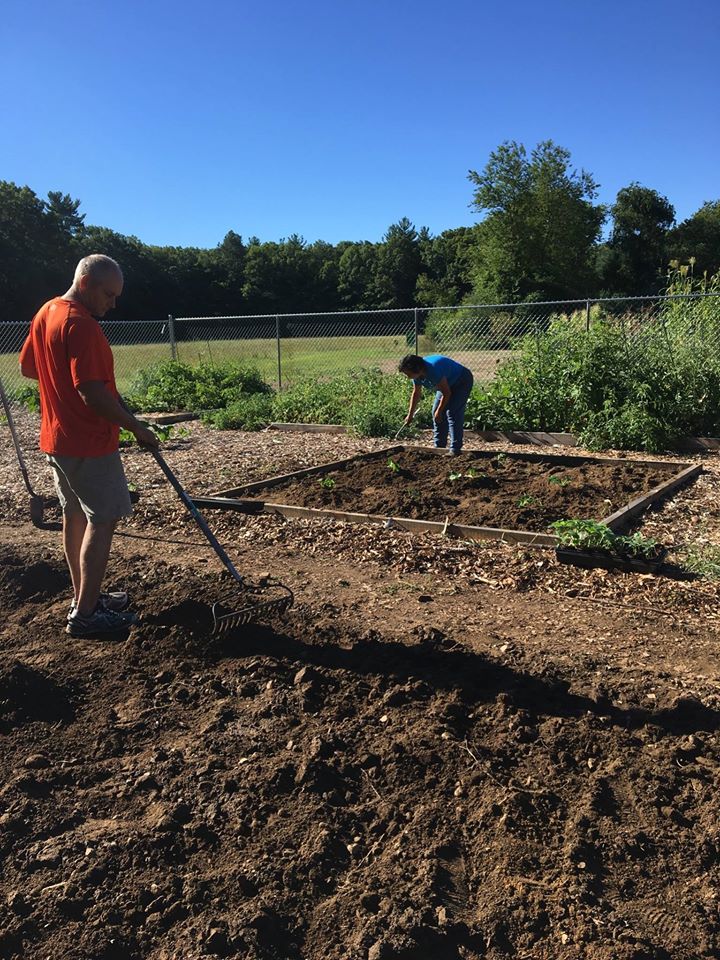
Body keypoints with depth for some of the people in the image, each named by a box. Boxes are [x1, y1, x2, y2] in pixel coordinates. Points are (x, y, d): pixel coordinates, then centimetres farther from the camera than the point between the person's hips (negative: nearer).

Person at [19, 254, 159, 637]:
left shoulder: (46, 314, 10)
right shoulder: (81, 325, -21)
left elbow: (26, 367, 19)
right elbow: (93, 393, -26)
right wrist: (136, 427, -18)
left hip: (56, 439, 10)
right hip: (89, 442, -10)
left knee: (74, 516, 17)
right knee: (102, 520, -3)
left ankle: (83, 595, 29)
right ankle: (85, 614, 3)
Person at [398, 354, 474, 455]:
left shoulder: (434, 370, -38)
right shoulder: (417, 374, -12)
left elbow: (446, 393, -29)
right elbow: (416, 394, 3)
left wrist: (439, 412, -19)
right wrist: (410, 415, 4)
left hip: (462, 382, -9)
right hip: (448, 384, 9)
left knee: (453, 413, -18)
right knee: (436, 412, 3)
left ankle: (455, 450, -15)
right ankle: (439, 447, 9)